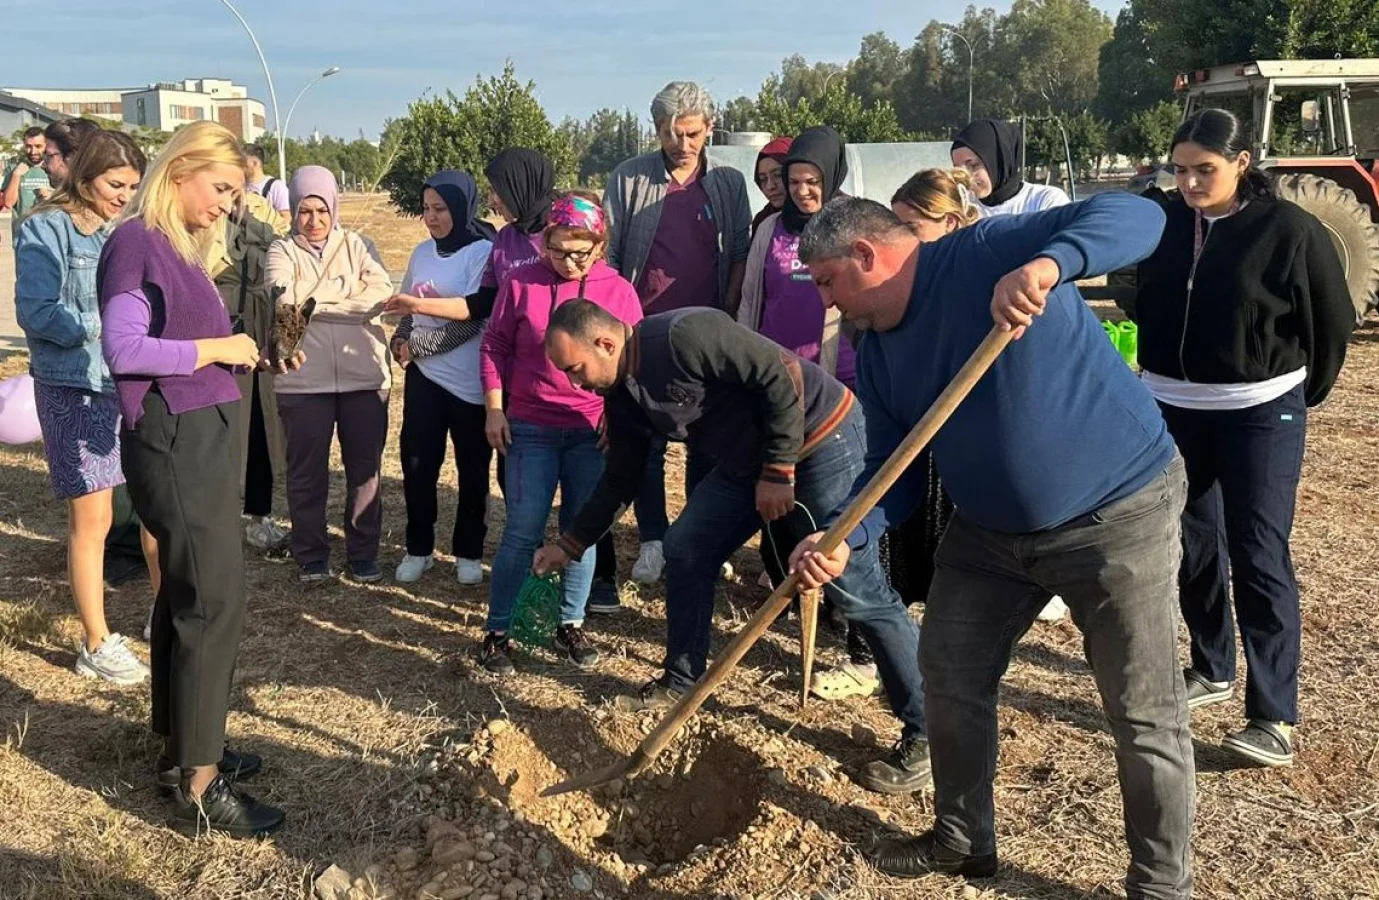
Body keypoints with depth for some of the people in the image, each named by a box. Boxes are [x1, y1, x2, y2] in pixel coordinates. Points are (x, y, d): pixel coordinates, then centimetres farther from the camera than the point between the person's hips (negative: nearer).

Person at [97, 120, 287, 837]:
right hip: (175, 441, -10)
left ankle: (183, 748, 29)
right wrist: (216, 348, -14)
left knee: (186, 595, 16)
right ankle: (198, 787, 4)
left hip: (199, 437, 10)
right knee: (215, 601, -6)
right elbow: (123, 349, -21)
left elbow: (179, 339, 13)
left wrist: (231, 347, -1)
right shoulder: (136, 242, -12)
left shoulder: (175, 244, 14)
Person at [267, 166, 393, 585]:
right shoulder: (282, 250, 3)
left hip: (364, 375, 1)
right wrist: (348, 290, -10)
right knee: (307, 472, 8)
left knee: (365, 469, 8)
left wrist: (317, 301, -11)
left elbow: (382, 294, -9)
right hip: (303, 380, -1)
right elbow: (287, 299, -15)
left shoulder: (355, 245, 7)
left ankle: (363, 554, 22)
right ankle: (311, 556, 22)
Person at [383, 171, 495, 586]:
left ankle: (469, 552, 20)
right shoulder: (422, 252, 9)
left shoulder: (484, 251, -9)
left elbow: (479, 308, -23)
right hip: (424, 373, 5)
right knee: (416, 463, 4)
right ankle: (418, 548, 20)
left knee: (472, 469, 7)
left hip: (469, 379, -5)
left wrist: (419, 304, -29)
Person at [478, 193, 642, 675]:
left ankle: (571, 626, 23)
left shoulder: (619, 291, 1)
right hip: (530, 430, -1)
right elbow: (494, 347, 5)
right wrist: (494, 409, 0)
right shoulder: (521, 283, -2)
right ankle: (496, 633, 10)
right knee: (523, 534, -2)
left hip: (594, 432, 2)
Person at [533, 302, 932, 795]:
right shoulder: (622, 396, 4)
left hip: (821, 439, -9)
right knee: (685, 547, 6)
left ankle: (926, 736, 1)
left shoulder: (684, 335, -25)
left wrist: (777, 472, -19)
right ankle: (682, 681, 24)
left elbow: (783, 376, -25)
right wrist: (569, 544, 17)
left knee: (858, 592, -9)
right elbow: (620, 480, 16)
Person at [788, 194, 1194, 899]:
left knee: (1145, 716, 1)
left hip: (1118, 514, -7)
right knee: (950, 679, 13)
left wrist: (1049, 263, -45)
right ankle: (962, 840, 35)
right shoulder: (876, 356, 4)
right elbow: (891, 468, 3)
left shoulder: (988, 255, -19)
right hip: (989, 530, 8)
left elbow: (1136, 215, -26)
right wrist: (842, 537, -16)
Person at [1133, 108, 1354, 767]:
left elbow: (1332, 320, -2)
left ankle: (1274, 717, -2)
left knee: (1258, 558, -7)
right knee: (1193, 546, 13)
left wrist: (1302, 394, 7)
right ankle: (1212, 670, 31)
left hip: (1258, 414, -5)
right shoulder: (1164, 221, 0)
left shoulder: (1289, 231, -11)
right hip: (1173, 410, 5)